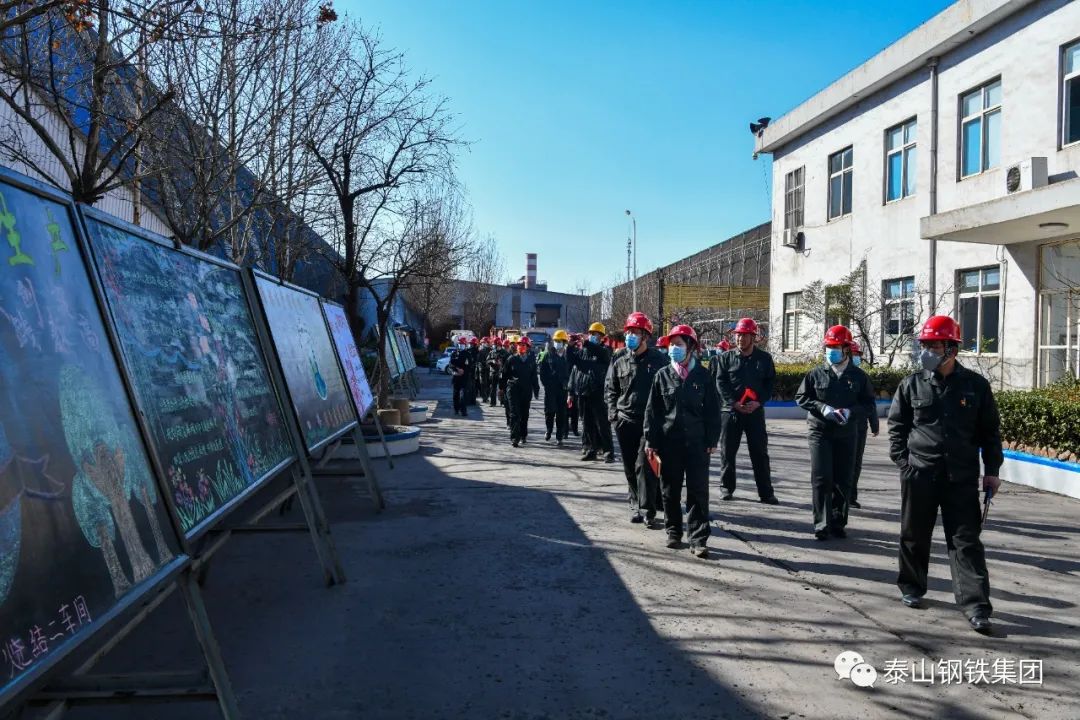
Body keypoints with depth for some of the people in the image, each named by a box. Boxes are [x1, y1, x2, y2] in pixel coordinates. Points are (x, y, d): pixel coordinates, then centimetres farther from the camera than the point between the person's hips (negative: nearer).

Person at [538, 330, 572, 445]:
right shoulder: (548, 354, 3)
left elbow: (571, 371, 5)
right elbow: (542, 370, 3)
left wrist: (567, 383, -5)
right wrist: (545, 383, -3)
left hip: (563, 388, 0)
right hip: (550, 388, 0)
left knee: (561, 413, 1)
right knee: (549, 410, 2)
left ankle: (559, 437, 8)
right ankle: (549, 430, 27)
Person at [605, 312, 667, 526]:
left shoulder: (658, 359, -2)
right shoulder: (619, 358, 5)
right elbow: (610, 388, 13)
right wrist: (613, 413, 3)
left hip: (651, 420, -3)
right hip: (625, 420, 3)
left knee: (645, 465, -9)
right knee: (630, 467, 10)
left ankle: (648, 510, -3)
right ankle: (636, 505, 24)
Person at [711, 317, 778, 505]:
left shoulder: (764, 358, 5)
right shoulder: (726, 357, 3)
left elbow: (770, 383, 3)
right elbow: (720, 383, -2)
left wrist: (758, 402, -12)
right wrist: (734, 403, -13)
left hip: (755, 411, 0)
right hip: (730, 410, 0)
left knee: (760, 453, 2)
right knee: (728, 451, 7)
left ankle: (766, 492, 8)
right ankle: (727, 488, 20)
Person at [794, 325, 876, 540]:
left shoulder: (858, 376, 2)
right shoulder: (816, 374, 1)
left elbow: (869, 405, 4)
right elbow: (801, 397, 4)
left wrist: (851, 411, -16)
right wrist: (822, 408, -13)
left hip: (846, 434, 1)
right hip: (820, 432, -1)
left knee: (842, 481, 8)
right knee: (821, 478, -7)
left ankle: (838, 523, 22)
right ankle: (822, 524, -2)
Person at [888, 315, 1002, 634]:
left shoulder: (975, 385, 1)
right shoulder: (912, 384, 2)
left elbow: (989, 430, 7)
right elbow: (896, 425, 8)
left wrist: (992, 470, 3)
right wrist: (903, 461, 0)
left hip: (962, 476, -1)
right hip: (919, 473, 1)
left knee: (966, 541, -1)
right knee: (914, 535, 12)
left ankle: (976, 606, 2)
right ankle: (911, 587, 30)